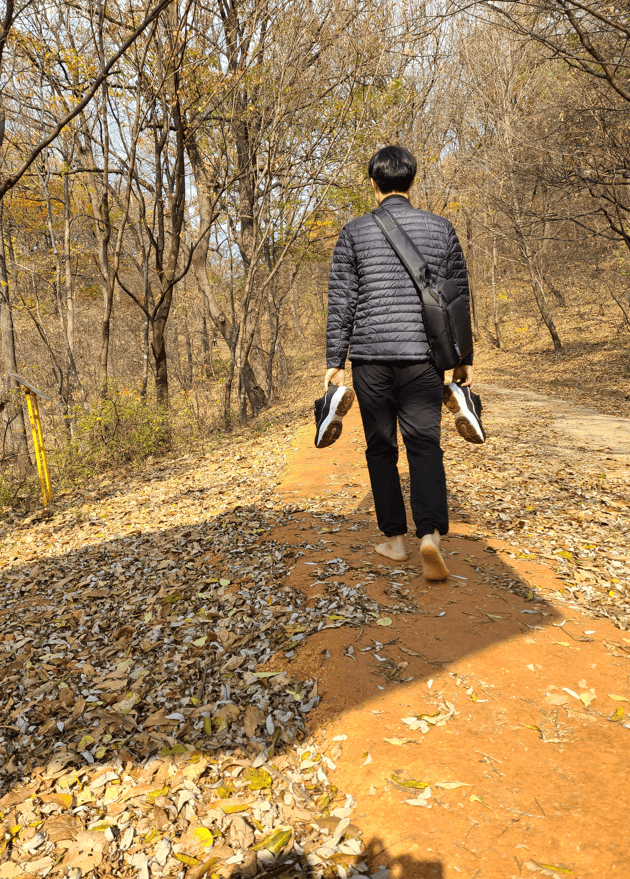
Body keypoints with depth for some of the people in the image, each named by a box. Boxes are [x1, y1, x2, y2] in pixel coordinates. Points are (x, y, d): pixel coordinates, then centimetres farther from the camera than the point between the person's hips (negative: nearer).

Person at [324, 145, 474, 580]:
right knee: (425, 444, 2)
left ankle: (395, 538, 16)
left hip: (370, 356, 0)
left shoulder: (354, 232, 5)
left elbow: (341, 303, 1)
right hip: (423, 356, 1)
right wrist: (464, 358, 15)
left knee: (381, 448, 10)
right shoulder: (441, 228, 9)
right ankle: (431, 532, -17)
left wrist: (335, 362, 5)